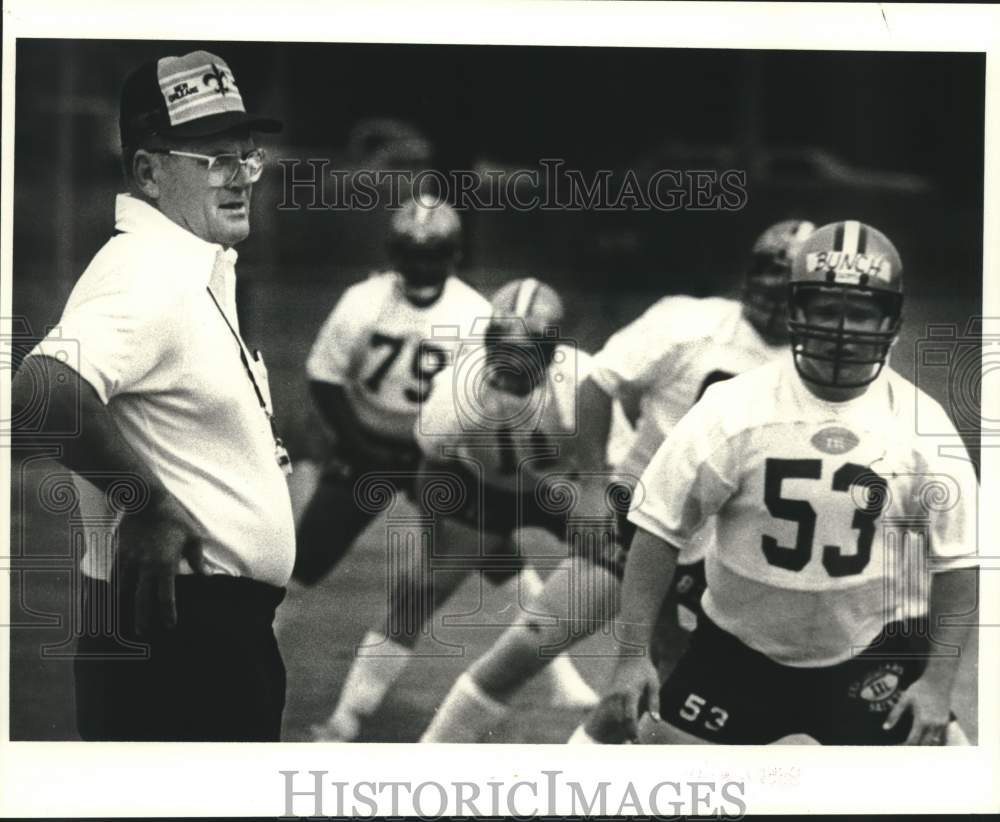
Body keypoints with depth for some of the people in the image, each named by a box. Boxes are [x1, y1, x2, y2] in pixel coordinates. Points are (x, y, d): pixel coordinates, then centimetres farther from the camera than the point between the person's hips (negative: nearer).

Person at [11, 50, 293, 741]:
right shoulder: (148, 278, -18)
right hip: (179, 625, -10)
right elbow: (45, 389, -35)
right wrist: (148, 504, -24)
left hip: (227, 627, 10)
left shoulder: (206, 268, 15)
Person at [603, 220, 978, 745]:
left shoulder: (923, 426, -8)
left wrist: (938, 680, -5)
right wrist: (631, 654, -9)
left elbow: (956, 561, 0)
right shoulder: (734, 409, -12)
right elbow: (660, 529, -7)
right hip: (738, 649, 0)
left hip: (873, 654, 0)